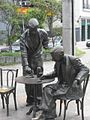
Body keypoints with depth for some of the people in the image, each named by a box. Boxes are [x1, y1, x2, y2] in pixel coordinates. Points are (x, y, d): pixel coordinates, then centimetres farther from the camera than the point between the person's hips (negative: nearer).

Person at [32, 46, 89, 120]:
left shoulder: (73, 60, -15)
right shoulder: (58, 62, 4)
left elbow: (85, 69, -15)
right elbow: (55, 73, 21)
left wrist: (77, 80, -31)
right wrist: (46, 76, 2)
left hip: (72, 87, -7)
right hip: (61, 84, 7)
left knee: (52, 95, -22)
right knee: (47, 90, -17)